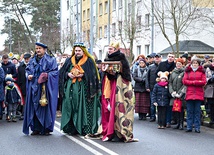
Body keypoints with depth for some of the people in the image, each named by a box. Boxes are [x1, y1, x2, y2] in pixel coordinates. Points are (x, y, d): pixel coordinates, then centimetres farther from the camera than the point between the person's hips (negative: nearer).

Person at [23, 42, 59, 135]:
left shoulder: (51, 60, 3)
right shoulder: (33, 60, 18)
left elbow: (55, 72, -3)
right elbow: (27, 70, 20)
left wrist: (47, 76, -19)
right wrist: (28, 75, -1)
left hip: (46, 87, -4)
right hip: (34, 87, 4)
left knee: (45, 106, -5)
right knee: (34, 107, 1)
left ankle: (46, 128, 1)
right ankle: (36, 128, 7)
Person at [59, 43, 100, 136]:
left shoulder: (89, 61, 4)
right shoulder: (69, 61, 16)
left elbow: (92, 74, -3)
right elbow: (62, 72, 15)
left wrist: (83, 75, -15)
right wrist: (68, 74, -5)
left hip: (83, 88, -4)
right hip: (70, 89, 4)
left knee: (83, 108, -8)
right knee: (70, 107, -1)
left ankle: (85, 129, -5)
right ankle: (71, 128, 5)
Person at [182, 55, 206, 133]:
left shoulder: (202, 71, 8)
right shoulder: (187, 71, 11)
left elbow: (204, 82, -3)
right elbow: (184, 81, 0)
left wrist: (192, 82, -8)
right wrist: (196, 82, -8)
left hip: (198, 94, -1)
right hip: (189, 94, 1)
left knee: (197, 111, 1)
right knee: (189, 111, 2)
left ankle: (197, 127, 5)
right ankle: (189, 127, 8)